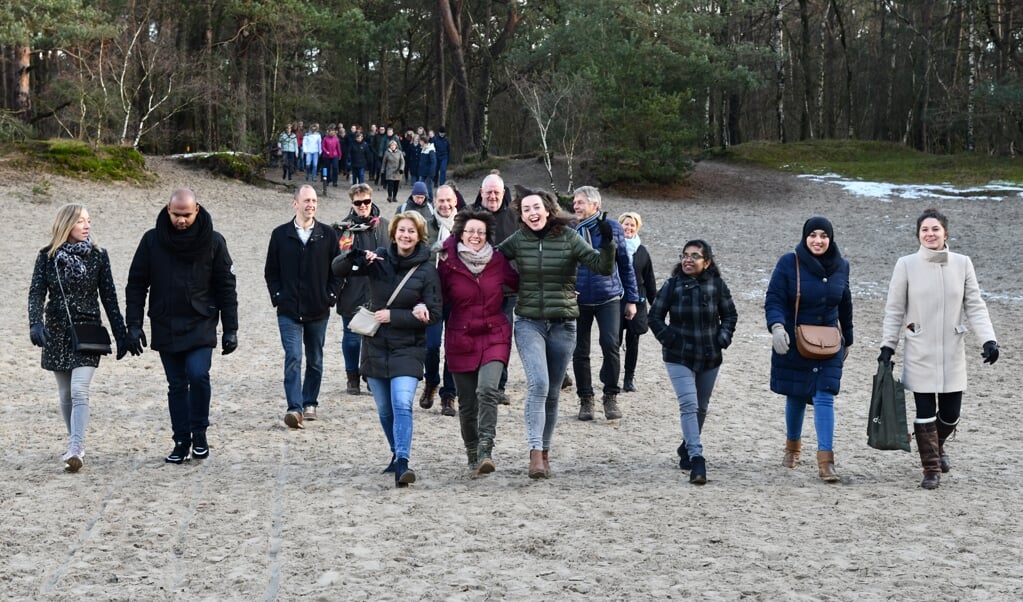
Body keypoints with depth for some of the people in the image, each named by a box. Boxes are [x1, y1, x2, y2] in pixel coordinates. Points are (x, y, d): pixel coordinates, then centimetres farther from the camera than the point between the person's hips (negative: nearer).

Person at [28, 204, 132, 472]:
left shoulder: (98, 256, 0)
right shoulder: (47, 256, 0)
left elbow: (109, 297, 3)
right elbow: (36, 293, -6)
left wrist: (121, 335, 3)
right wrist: (35, 323, -24)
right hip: (56, 332, 2)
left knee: (79, 391, -16)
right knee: (65, 395, 10)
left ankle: (75, 451, -21)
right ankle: (76, 445, 25)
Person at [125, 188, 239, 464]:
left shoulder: (213, 242, -2)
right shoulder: (152, 241, -1)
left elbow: (226, 287, 2)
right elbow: (136, 285, 3)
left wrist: (230, 329, 0)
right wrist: (134, 325, -4)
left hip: (201, 326, -2)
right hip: (165, 328, 2)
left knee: (198, 374, -18)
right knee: (177, 385, 6)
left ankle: (199, 433, 0)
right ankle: (181, 441, 16)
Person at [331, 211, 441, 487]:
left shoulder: (427, 271, -8)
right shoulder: (379, 259, -1)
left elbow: (432, 314, -9)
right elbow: (338, 268, -4)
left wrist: (393, 316, -15)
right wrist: (357, 257, -25)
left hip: (408, 349, -3)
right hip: (376, 347, 3)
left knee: (402, 404, -20)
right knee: (385, 410, 13)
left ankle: (402, 464, -26)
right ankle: (397, 455, 32)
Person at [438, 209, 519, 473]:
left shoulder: (498, 261, 1)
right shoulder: (448, 263, -3)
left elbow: (519, 283, 13)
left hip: (494, 337, 0)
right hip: (461, 340, 0)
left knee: (487, 390, -22)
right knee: (467, 404, 5)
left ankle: (485, 451, -22)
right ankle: (473, 454, 25)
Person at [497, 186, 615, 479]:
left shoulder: (569, 238, -3)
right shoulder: (517, 241, 1)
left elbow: (603, 267, -8)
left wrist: (607, 243, -24)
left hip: (562, 325, 1)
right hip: (529, 323, -1)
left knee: (552, 393, 9)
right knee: (538, 384, -20)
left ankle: (545, 451, 23)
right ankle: (535, 453, -23)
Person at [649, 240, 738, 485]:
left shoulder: (717, 285, -4)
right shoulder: (672, 285, -7)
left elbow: (730, 315, 7)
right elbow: (655, 317, 0)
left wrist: (723, 338, -5)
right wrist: (669, 339, -9)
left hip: (710, 357, 3)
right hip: (679, 358, -3)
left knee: (701, 407, 16)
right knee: (689, 405, -17)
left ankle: (687, 449, 38)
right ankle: (696, 458, -22)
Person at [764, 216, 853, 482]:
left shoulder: (840, 266, 4)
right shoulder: (788, 263, -8)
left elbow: (845, 306, 17)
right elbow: (774, 300, -12)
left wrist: (848, 340, 24)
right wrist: (777, 326, -31)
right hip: (793, 344, -1)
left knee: (824, 398, -10)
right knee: (796, 397, 11)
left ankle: (825, 461, -14)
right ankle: (793, 446, 37)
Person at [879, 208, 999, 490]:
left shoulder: (962, 264, 0)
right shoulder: (906, 265, -4)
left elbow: (975, 306, 0)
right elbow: (894, 310, 2)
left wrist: (988, 339, -11)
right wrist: (887, 345, -1)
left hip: (952, 353, 2)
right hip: (920, 353, -2)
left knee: (950, 413, 7)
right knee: (925, 412, -3)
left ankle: (938, 446, 40)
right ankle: (931, 469, 11)